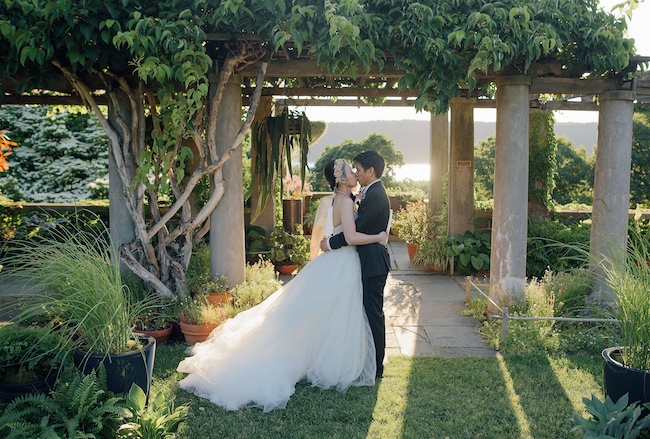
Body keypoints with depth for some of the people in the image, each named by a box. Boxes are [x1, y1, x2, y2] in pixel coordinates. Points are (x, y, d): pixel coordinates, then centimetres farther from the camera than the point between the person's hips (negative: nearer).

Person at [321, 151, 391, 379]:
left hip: (373, 263, -11)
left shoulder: (374, 196, -18)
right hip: (371, 262, 11)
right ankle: (372, 362, 27)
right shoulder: (375, 193, 15)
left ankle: (375, 368, 9)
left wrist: (331, 243, -12)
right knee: (371, 312, 16)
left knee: (373, 313, -2)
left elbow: (356, 230, -21)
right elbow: (361, 227, 17)